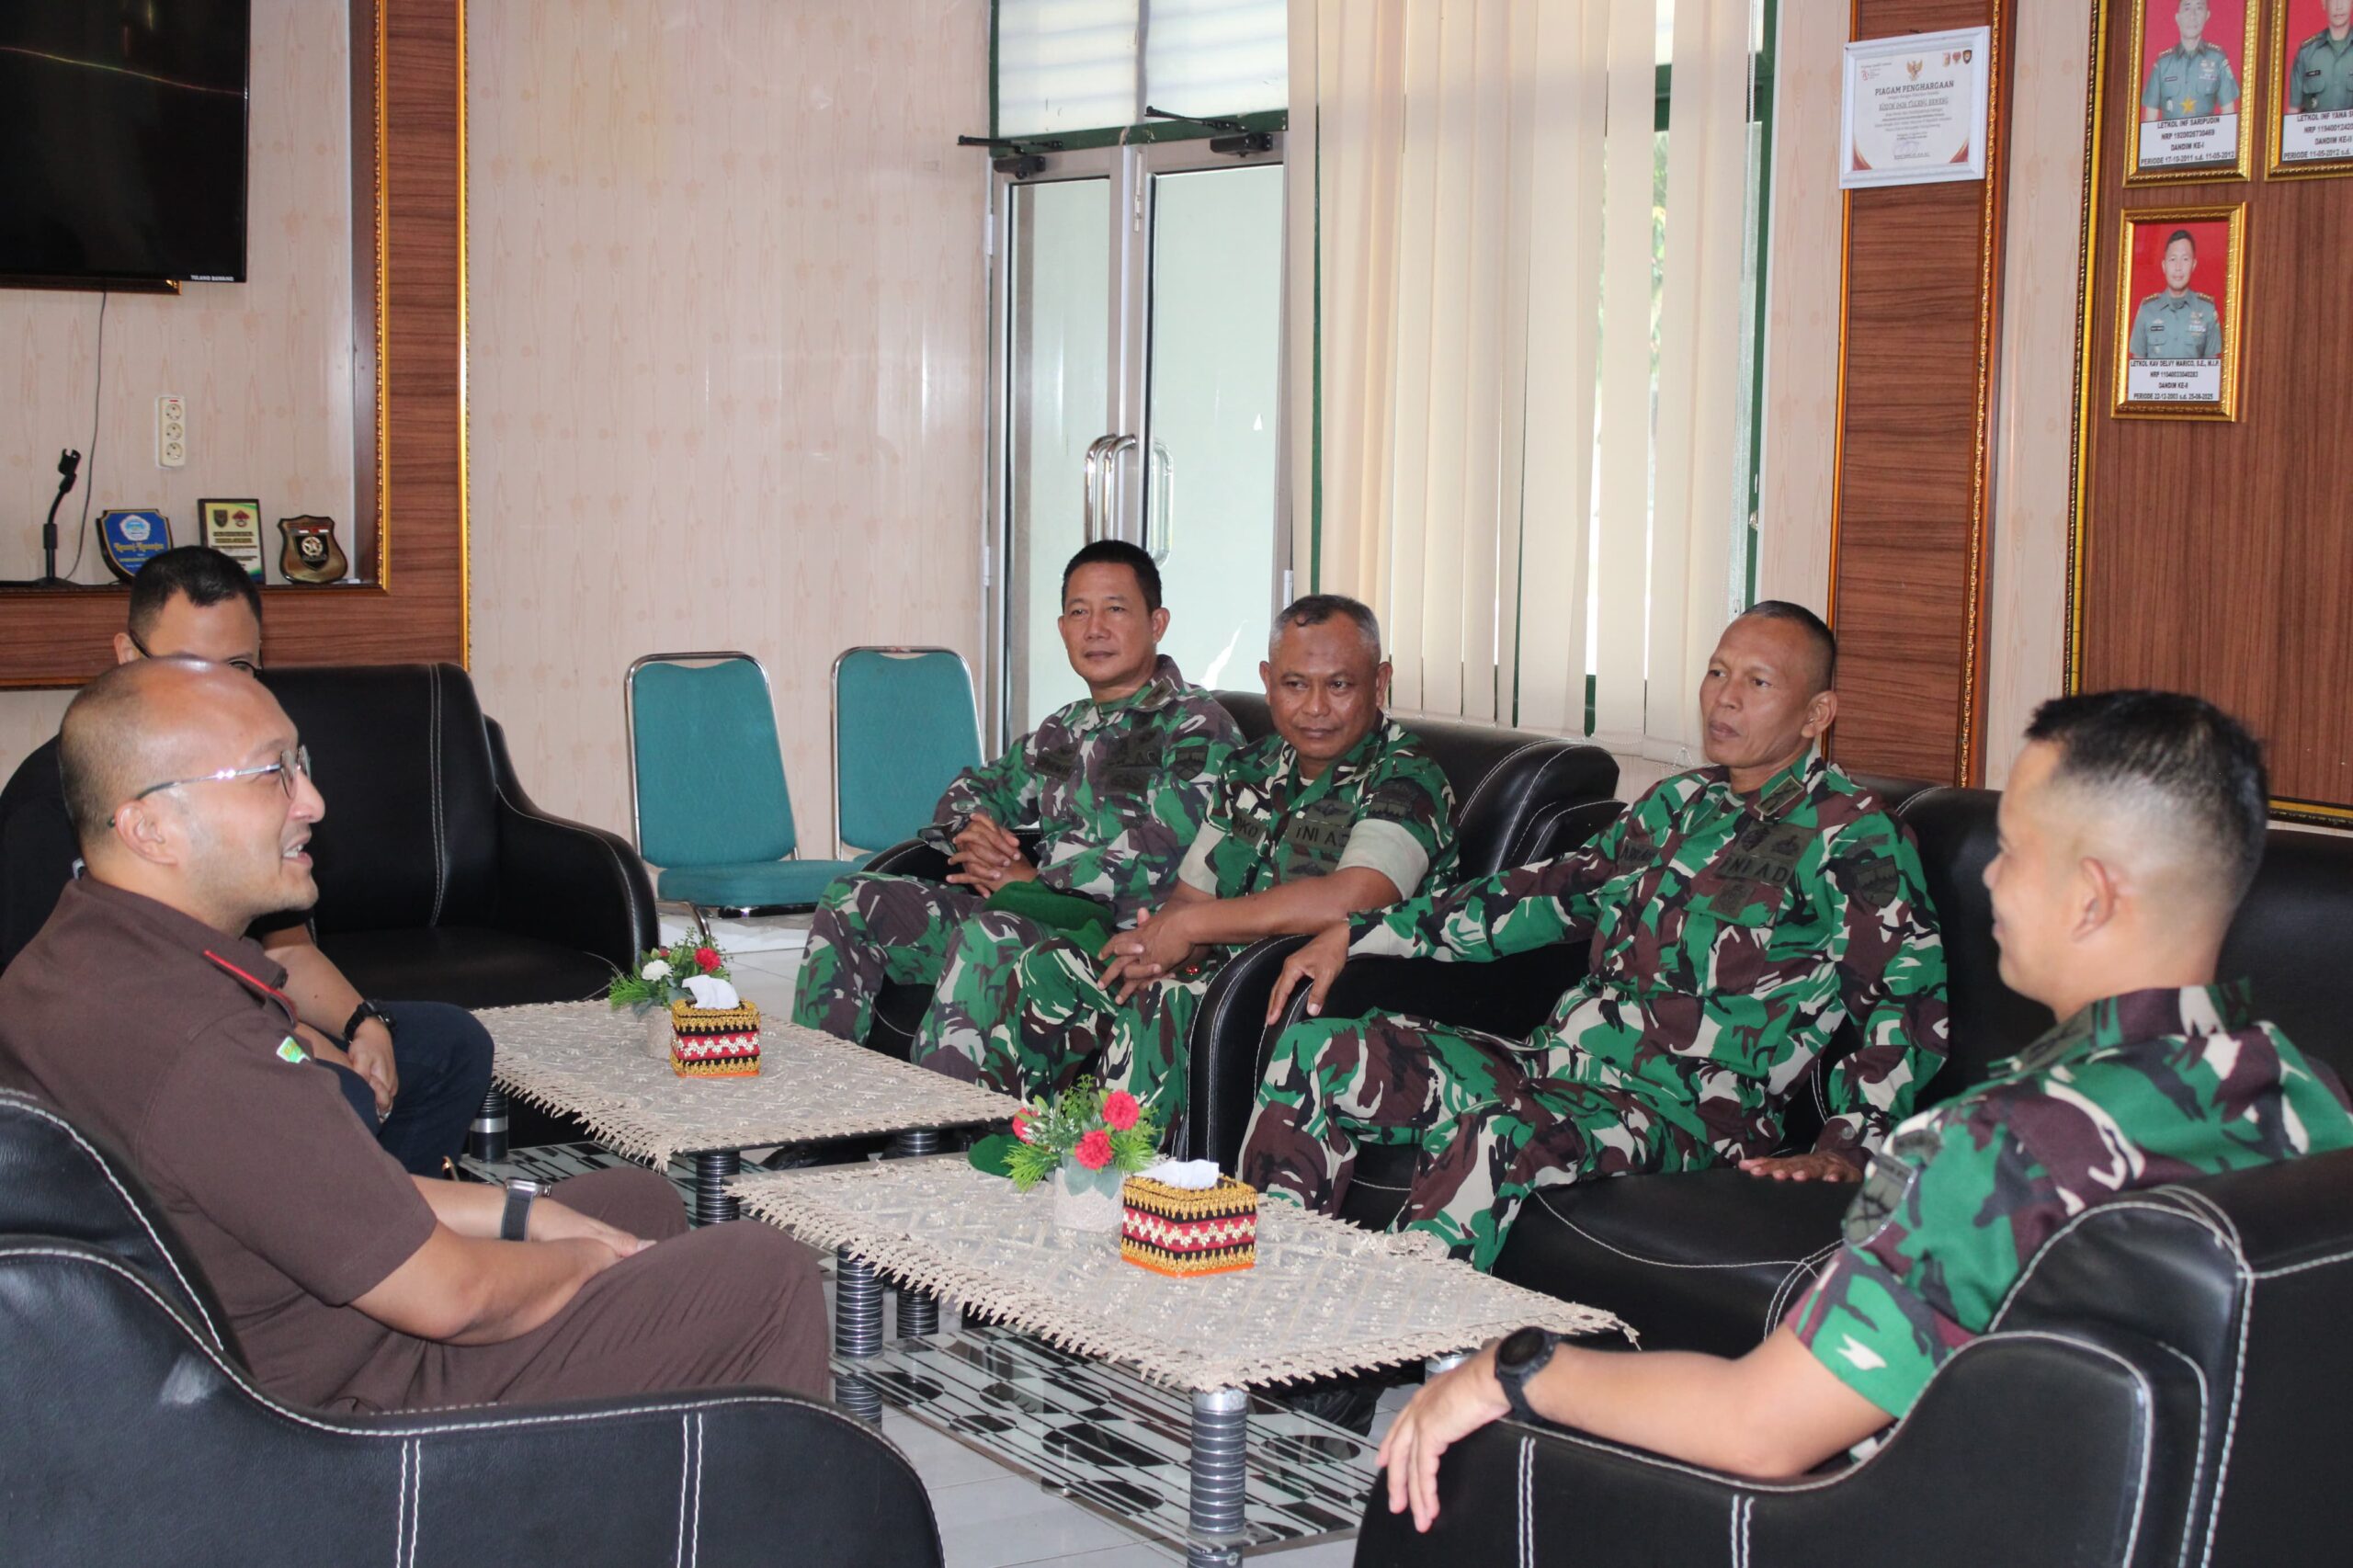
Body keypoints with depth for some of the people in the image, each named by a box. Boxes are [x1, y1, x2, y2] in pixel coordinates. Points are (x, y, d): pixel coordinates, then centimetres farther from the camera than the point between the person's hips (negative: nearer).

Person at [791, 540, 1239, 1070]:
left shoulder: (1196, 725, -2)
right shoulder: (1064, 729, 23)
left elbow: (1162, 853, -15)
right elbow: (978, 787, 30)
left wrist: (1034, 877, -9)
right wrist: (972, 830, 3)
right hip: (1041, 910, 8)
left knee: (989, 933, -38)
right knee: (853, 900, 0)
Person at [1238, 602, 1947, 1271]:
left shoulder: (1854, 837, -3)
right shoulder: (1681, 801, 19)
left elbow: (1913, 1003, -10)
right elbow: (1556, 889, 25)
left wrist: (1844, 1149, -24)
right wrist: (1359, 934, 20)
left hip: (1677, 1108, -8)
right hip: (1554, 1063, 8)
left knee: (1493, 1137, -39)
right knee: (1318, 1048, -6)